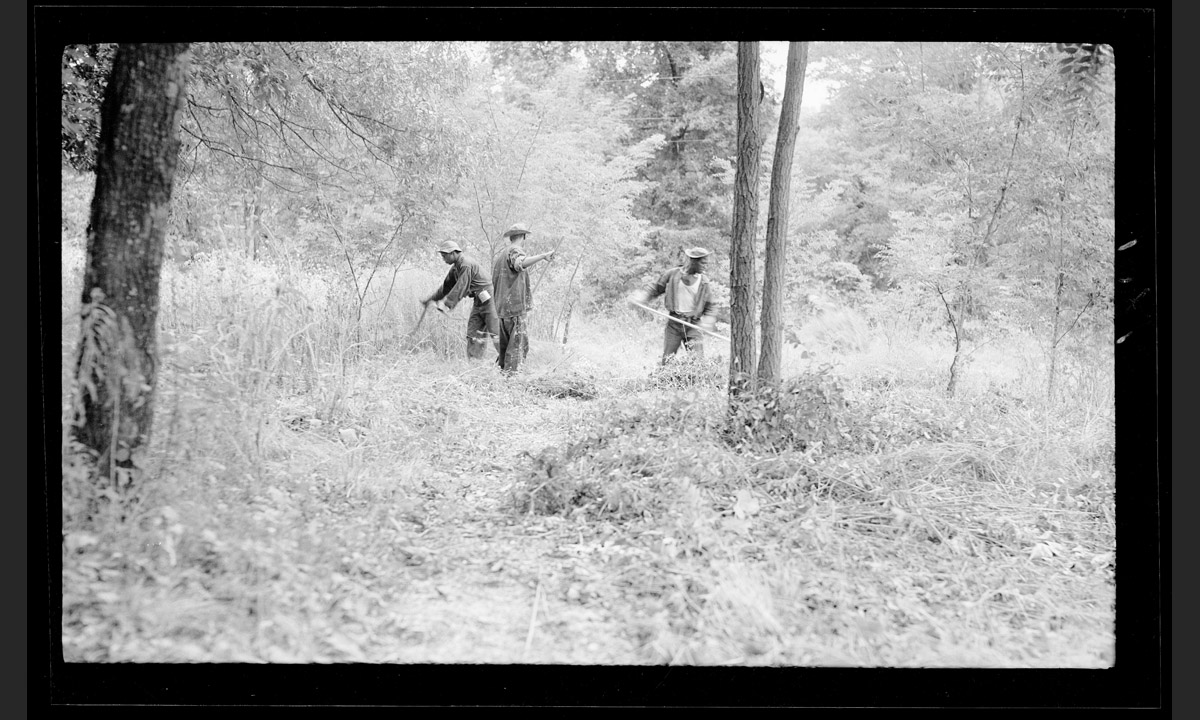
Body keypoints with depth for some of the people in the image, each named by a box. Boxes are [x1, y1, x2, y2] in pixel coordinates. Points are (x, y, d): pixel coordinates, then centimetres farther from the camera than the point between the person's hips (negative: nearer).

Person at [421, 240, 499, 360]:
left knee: (496, 334, -8)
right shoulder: (456, 266, 10)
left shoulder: (466, 265, -21)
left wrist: (446, 305, -25)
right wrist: (432, 298, 14)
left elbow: (460, 288, -25)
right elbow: (447, 285, 19)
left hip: (489, 299, -10)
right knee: (473, 333, 4)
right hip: (478, 302, 10)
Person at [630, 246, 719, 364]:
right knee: (668, 359, 2)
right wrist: (641, 296, -9)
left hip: (693, 324, 0)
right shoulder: (672, 274, -2)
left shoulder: (704, 282, 1)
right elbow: (655, 287, 8)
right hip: (674, 323, 0)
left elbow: (710, 306, 7)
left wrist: (708, 322, -12)